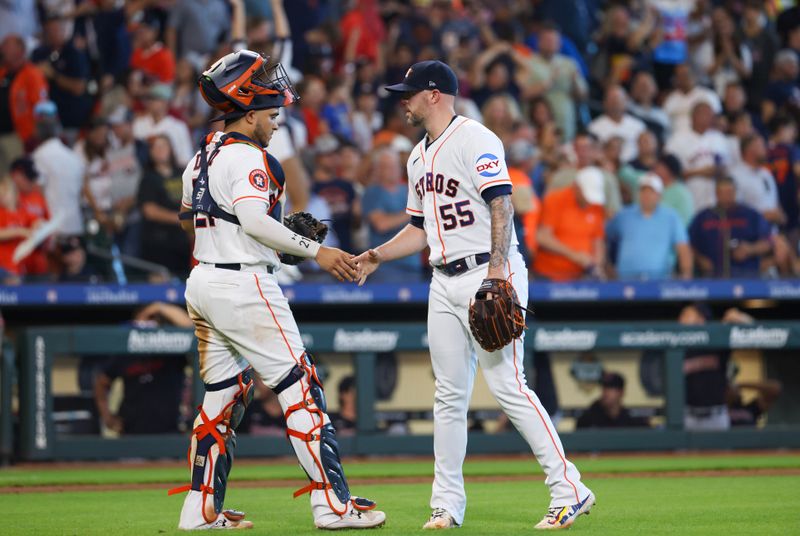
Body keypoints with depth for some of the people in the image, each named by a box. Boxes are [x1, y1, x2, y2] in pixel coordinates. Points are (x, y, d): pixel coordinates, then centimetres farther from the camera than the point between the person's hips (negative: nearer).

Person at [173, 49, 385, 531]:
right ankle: (332, 503, -10)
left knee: (224, 394, 14)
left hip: (203, 284, 9)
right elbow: (254, 220, -24)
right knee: (300, 386, -7)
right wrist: (314, 250, -21)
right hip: (244, 285, -9)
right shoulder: (248, 157, -13)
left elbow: (187, 218, 24)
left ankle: (202, 509, 14)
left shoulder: (202, 157, 15)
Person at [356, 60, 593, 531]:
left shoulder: (475, 139, -8)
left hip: (490, 275, -9)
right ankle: (447, 505, 13)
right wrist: (377, 256, 11)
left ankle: (569, 490, -12)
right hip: (446, 283, 9)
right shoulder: (419, 158, 20)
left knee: (508, 385, -14)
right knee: (449, 395, 8)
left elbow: (501, 204, -17)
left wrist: (496, 269, -27)